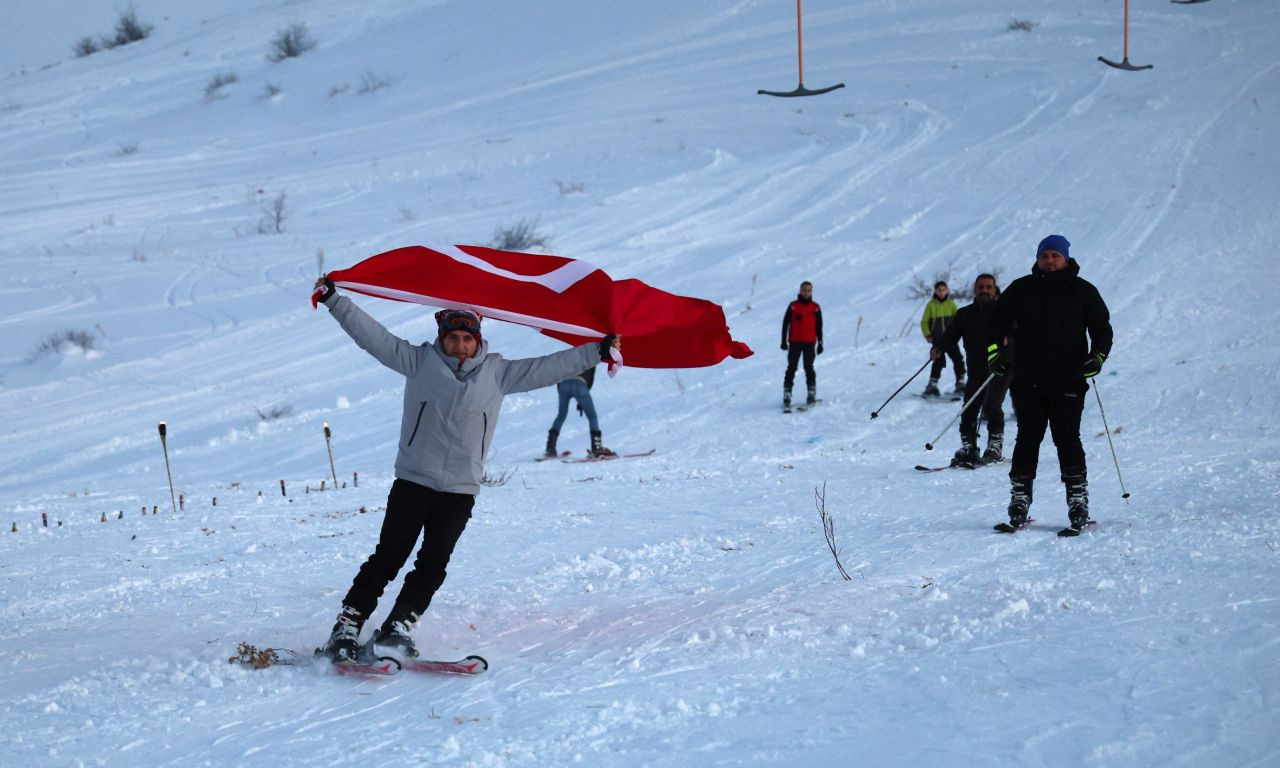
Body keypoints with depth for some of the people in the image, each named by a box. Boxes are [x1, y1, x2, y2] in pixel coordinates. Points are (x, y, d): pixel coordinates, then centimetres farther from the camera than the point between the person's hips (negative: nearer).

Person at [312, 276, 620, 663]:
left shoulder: (497, 372, 6)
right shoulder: (419, 361, 2)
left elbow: (547, 368, 7)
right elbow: (372, 335, 0)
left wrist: (597, 351, 3)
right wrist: (333, 298, -5)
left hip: (461, 490, 2)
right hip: (413, 481, -2)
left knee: (432, 565, -5)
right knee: (389, 557, -5)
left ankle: (395, 630, 0)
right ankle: (346, 628, 0)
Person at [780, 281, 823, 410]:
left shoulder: (815, 308, 8)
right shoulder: (793, 306, 4)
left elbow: (819, 326, 13)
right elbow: (785, 323, 6)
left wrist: (820, 343, 10)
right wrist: (784, 340, 1)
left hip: (809, 342, 0)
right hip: (794, 342, 0)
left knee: (808, 367, -4)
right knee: (791, 368, -3)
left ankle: (812, 394, 3)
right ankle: (787, 396, -3)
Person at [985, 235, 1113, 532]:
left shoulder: (1083, 291, 6)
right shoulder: (1021, 289, 9)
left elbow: (1102, 329, 9)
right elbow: (997, 322, 17)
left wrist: (1097, 356, -8)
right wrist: (995, 351, 1)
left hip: (1068, 382, -2)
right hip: (1027, 381, 2)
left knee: (1067, 440, -5)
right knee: (1027, 440, 2)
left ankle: (1078, 505, 1)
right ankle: (1019, 502, 7)